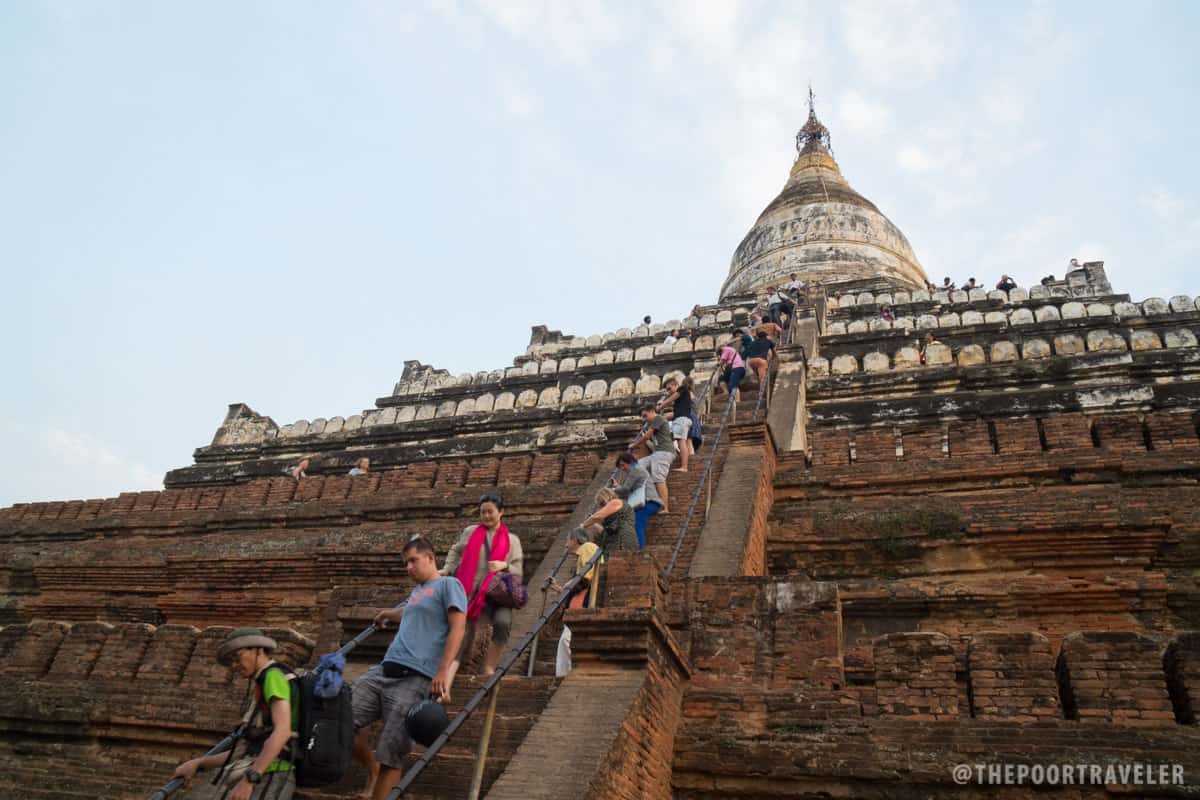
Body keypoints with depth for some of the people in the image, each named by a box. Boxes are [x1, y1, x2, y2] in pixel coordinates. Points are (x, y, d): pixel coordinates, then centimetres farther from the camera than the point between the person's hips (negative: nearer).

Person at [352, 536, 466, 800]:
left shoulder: (448, 585, 3)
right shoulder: (417, 591, 27)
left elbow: (458, 627, -8)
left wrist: (443, 671, -17)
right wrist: (387, 614, 65)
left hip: (415, 678, -8)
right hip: (384, 670, 8)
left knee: (391, 751, -9)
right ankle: (374, 770, 21)